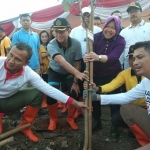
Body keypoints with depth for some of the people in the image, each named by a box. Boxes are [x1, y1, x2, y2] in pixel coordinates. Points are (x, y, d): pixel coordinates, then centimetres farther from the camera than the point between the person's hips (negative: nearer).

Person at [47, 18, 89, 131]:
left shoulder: (76, 44, -23)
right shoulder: (51, 45, -30)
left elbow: (77, 64, -14)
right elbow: (61, 61, -48)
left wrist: (75, 82, -15)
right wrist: (77, 73, -62)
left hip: (70, 73, 2)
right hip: (55, 72, -1)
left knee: (74, 94, -8)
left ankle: (70, 118, 20)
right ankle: (53, 119, 12)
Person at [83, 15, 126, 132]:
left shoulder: (120, 41, -14)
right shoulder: (96, 37, -11)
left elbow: (113, 57, -33)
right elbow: (90, 54, -24)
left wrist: (98, 57, -54)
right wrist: (87, 58, -50)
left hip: (113, 75, -1)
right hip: (96, 74, 1)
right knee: (94, 98, 8)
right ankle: (97, 121, 30)